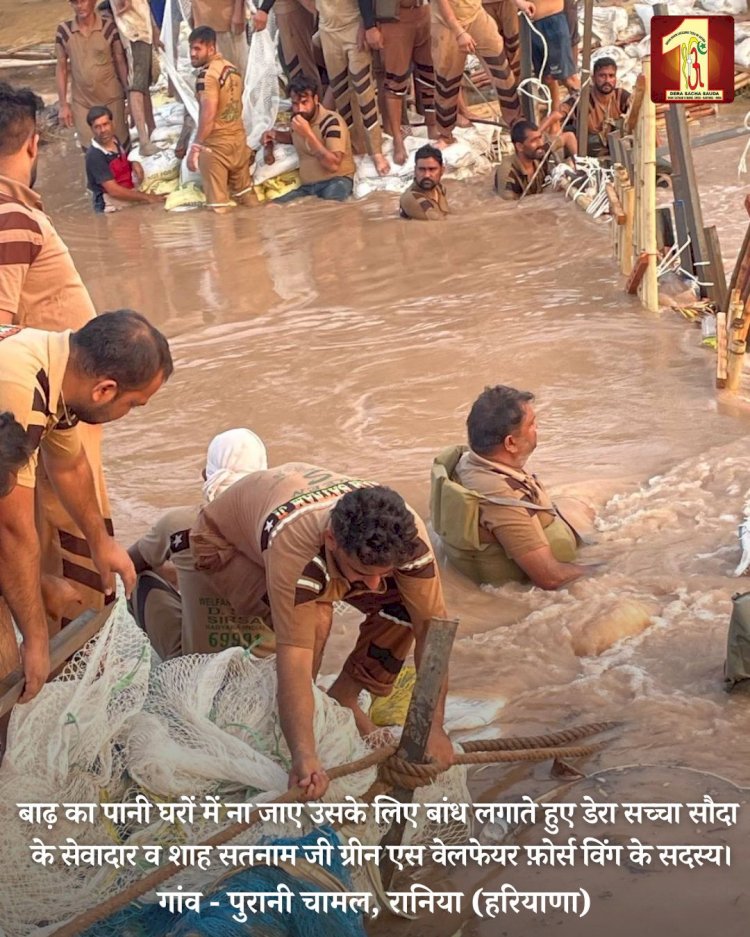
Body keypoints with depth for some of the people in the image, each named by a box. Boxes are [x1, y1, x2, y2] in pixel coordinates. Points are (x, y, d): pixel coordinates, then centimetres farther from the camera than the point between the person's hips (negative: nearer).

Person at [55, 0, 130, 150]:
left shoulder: (109, 26, -11)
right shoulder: (64, 30, -6)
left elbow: (121, 62, -3)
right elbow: (61, 68, 1)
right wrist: (63, 105, 1)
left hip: (111, 99, -1)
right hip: (81, 102, 1)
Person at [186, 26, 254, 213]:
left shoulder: (207, 73, -18)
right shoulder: (231, 68, 9)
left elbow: (208, 114, -25)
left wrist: (195, 147, -23)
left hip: (216, 144, -8)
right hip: (239, 138, 8)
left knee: (218, 208, -1)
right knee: (246, 196, 18)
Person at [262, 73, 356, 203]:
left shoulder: (332, 121, -13)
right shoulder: (296, 119, 8)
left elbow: (333, 165, -23)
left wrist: (308, 133, -24)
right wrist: (275, 135, 13)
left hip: (336, 180, -7)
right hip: (307, 186, 7)